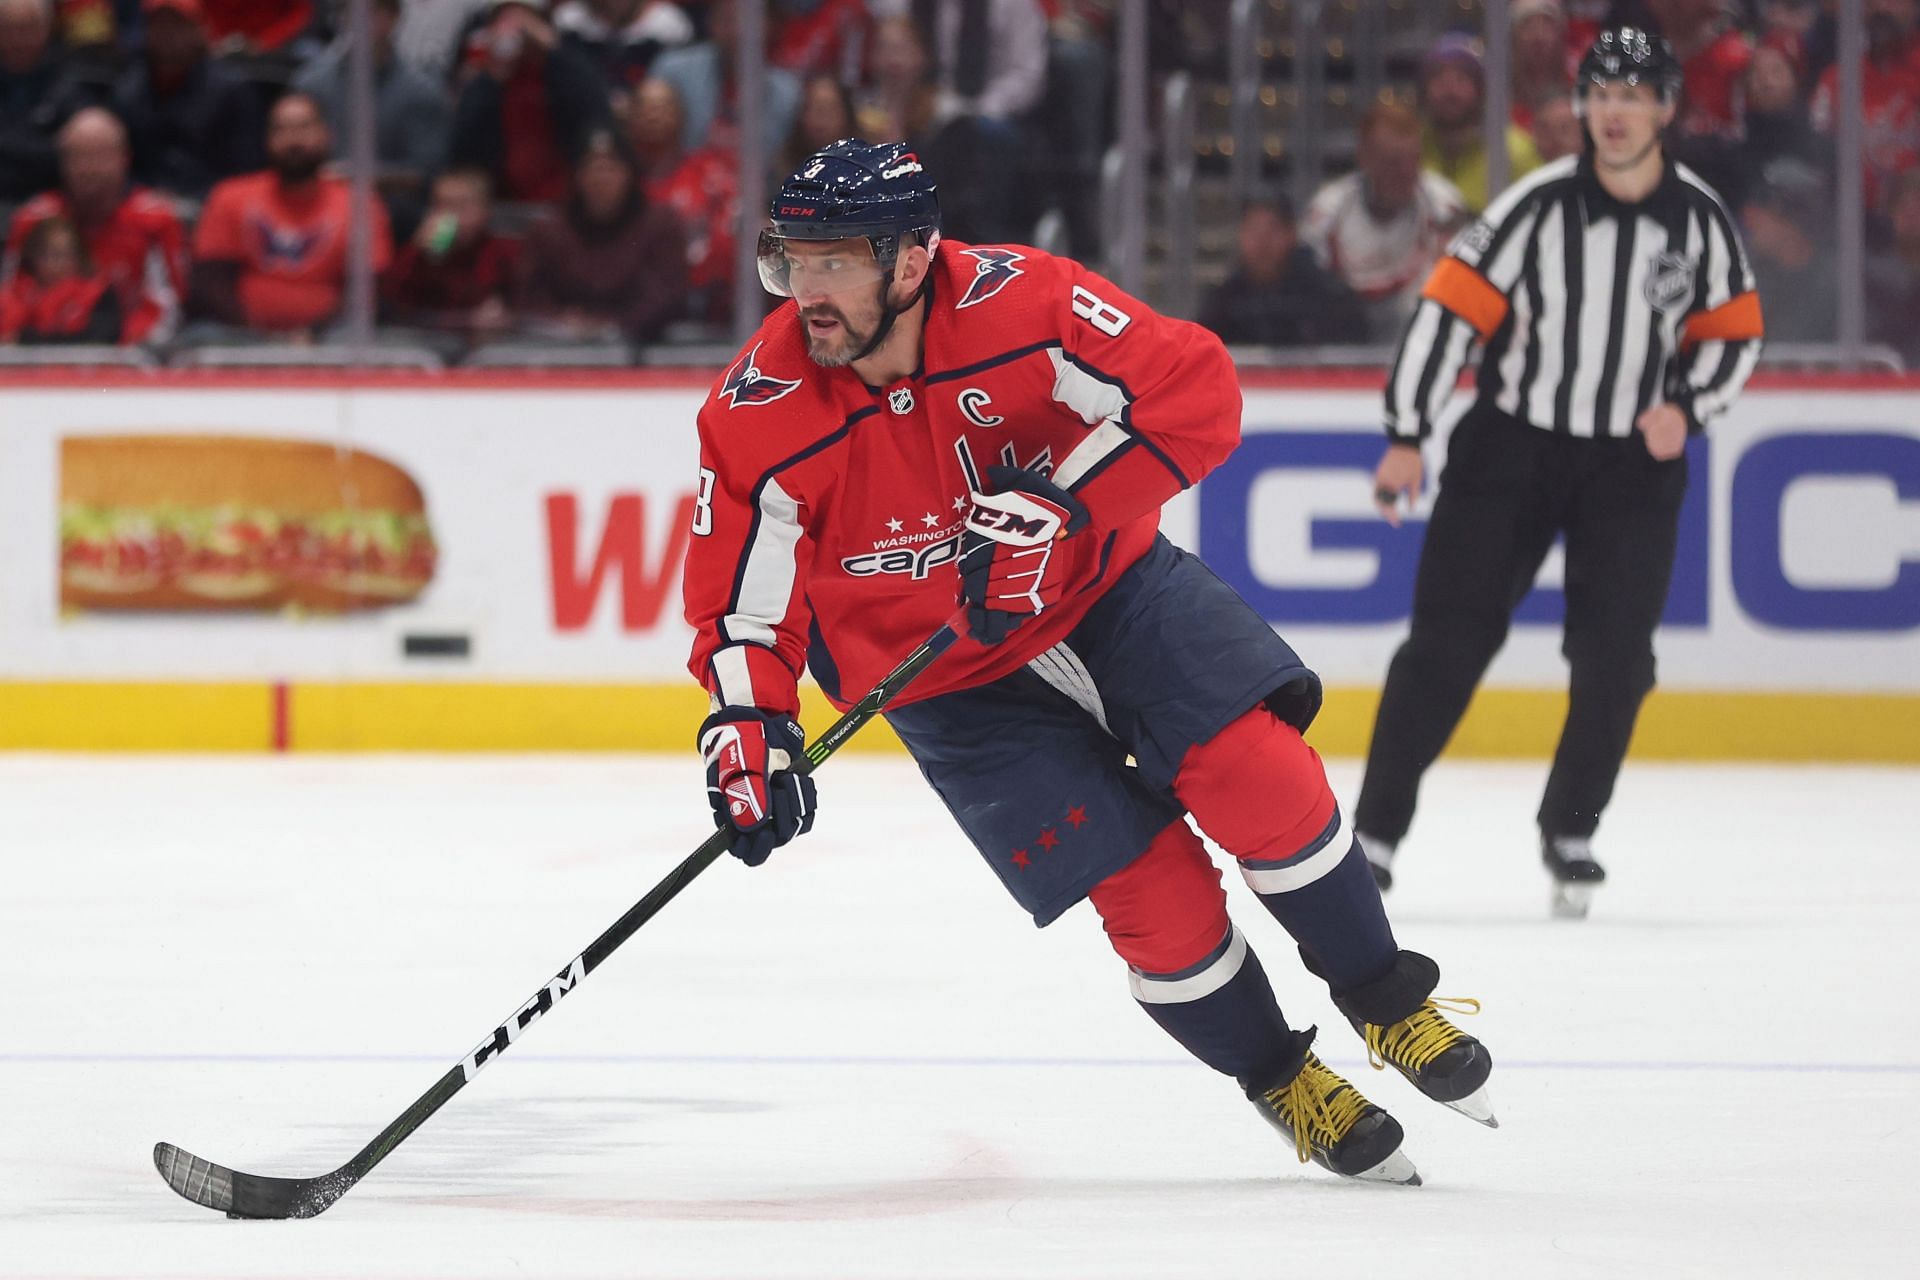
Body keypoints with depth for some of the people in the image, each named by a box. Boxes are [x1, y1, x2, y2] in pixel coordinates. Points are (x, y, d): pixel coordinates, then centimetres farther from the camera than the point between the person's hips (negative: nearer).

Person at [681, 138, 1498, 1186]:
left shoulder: (1017, 302, -24)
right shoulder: (759, 422, -20)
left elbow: (1194, 391, -25)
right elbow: (743, 606, -11)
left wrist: (1059, 502, -33)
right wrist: (747, 728, -27)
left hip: (1106, 586, 0)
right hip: (955, 685, 0)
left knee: (1253, 773, -21)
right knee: (1153, 894, -12)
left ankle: (1388, 1002, 2)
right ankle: (1282, 1082, 13)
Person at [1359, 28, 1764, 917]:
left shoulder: (1699, 219, -3)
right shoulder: (1539, 206, -12)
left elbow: (1733, 331, 7)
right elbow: (1451, 305, -10)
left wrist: (1686, 408, -12)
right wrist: (1406, 437, -11)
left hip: (1633, 465, 2)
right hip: (1510, 445, -2)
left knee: (1614, 658, -4)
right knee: (1449, 638, -6)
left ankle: (1570, 834, 14)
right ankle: (1375, 832, -1)